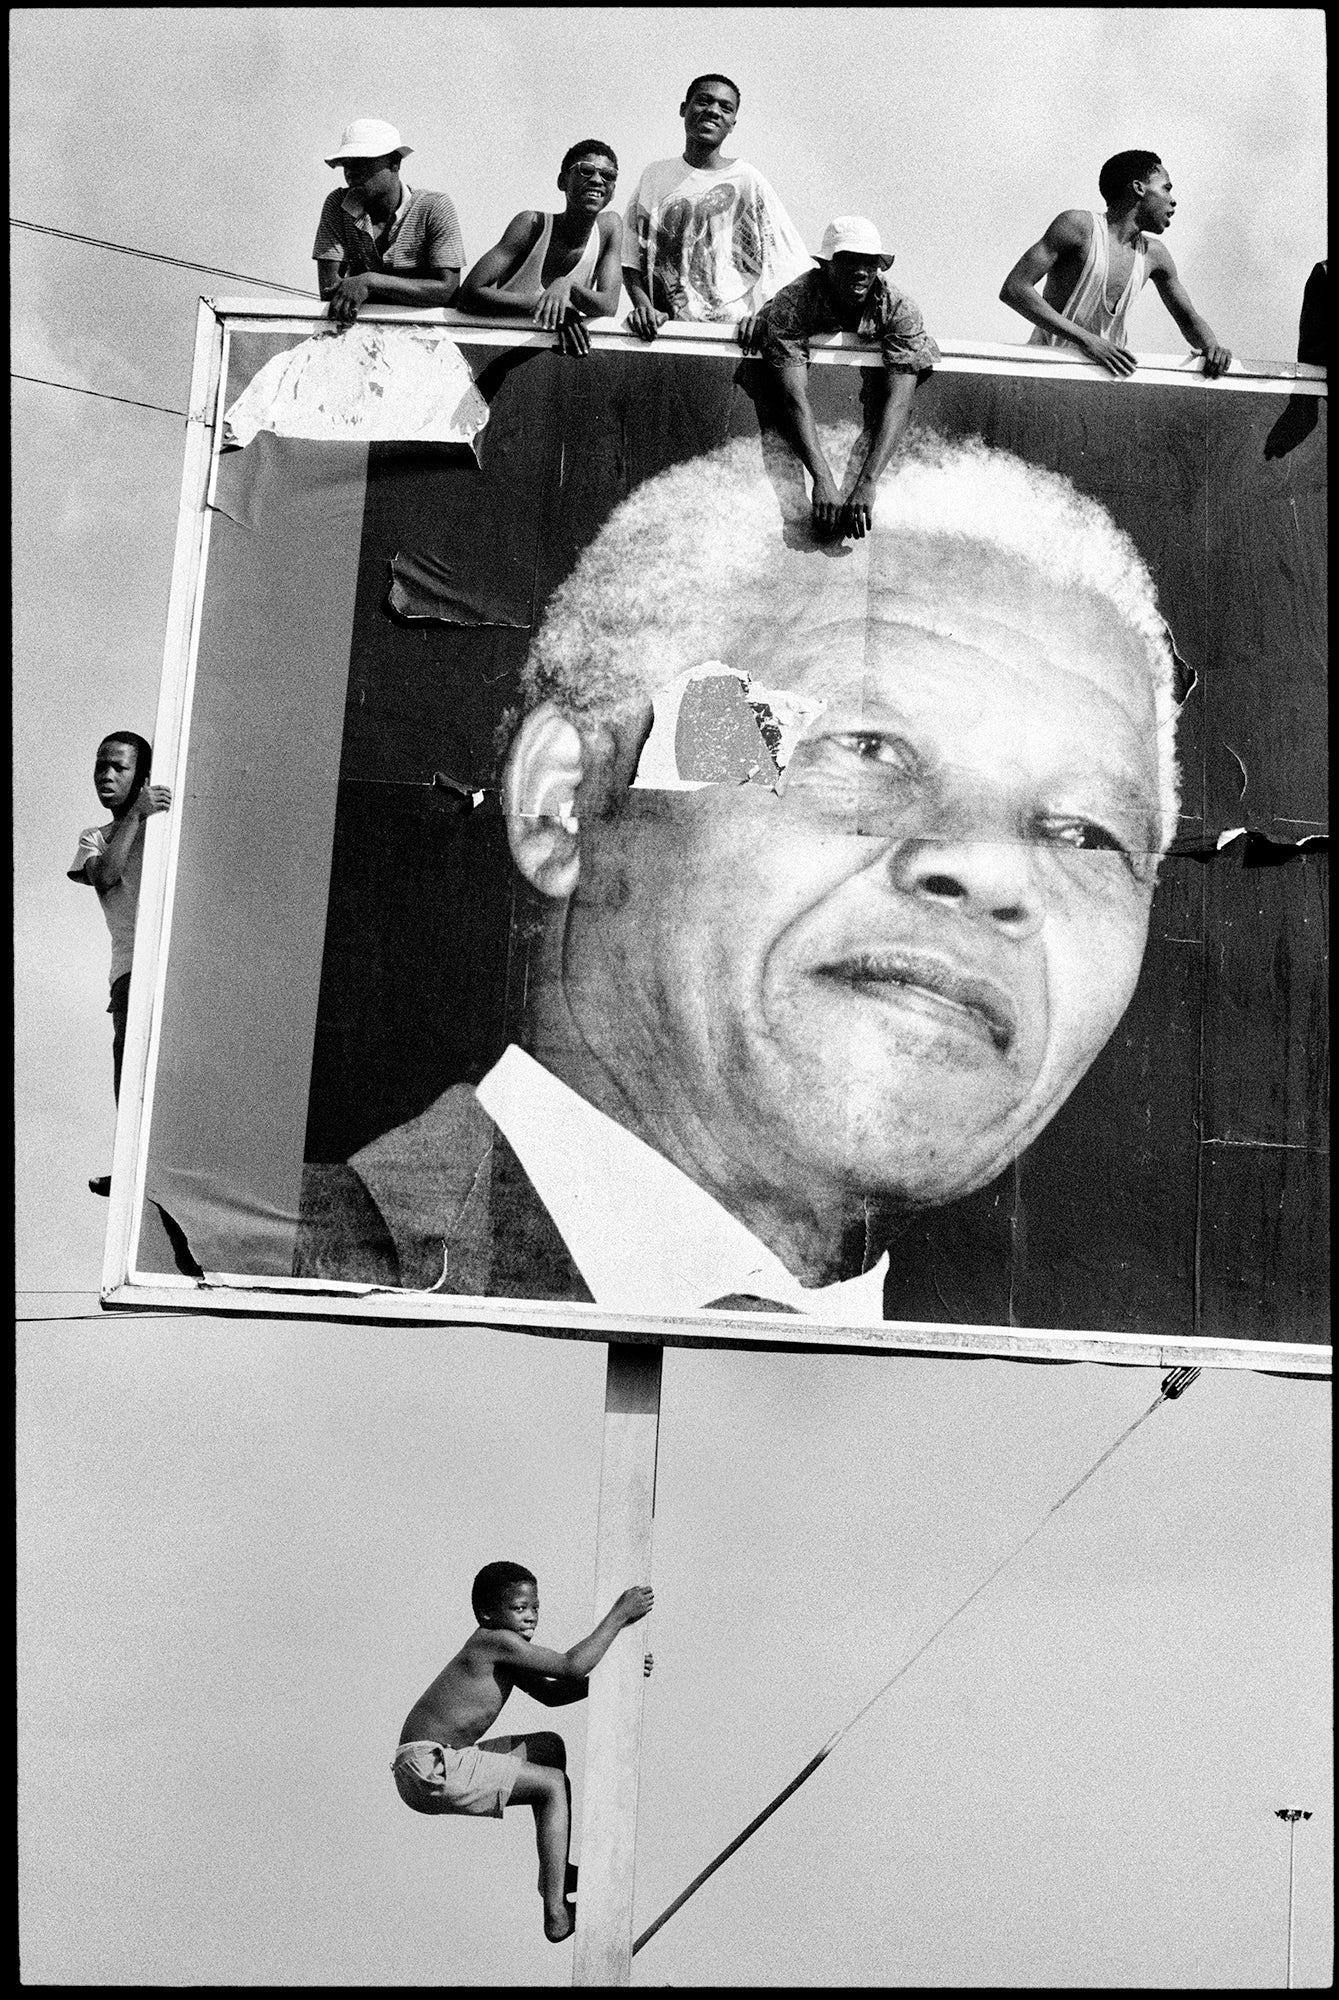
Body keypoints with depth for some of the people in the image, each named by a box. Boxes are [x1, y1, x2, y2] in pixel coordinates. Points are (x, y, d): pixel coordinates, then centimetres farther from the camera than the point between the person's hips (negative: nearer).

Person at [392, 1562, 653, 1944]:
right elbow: (571, 1666, -20)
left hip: (438, 1761, 11)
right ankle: (556, 1915, -11)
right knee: (554, 1784, -9)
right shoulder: (496, 1641, -16)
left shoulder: (502, 1651, 15)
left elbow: (549, 1693, 23)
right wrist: (618, 1615, -14)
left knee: (550, 1746, 21)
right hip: (429, 1770, -11)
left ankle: (558, 1871, 27)